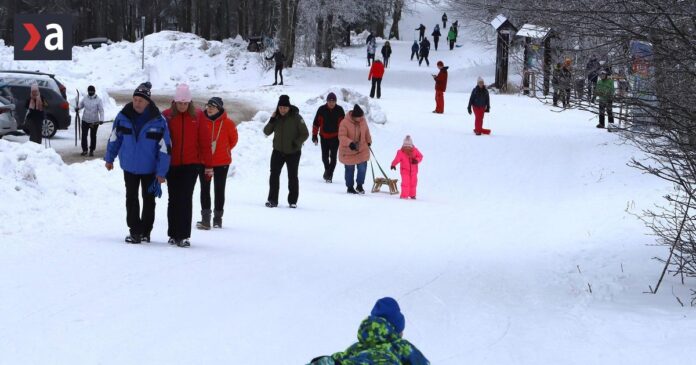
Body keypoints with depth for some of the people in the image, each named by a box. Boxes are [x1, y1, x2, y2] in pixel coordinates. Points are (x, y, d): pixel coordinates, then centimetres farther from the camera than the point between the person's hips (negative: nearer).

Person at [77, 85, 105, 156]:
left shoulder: (98, 100, -6)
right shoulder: (85, 99, 3)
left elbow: (101, 110, -9)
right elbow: (80, 104, 15)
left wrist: (101, 119, -21)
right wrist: (78, 108, -10)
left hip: (94, 121, -2)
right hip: (85, 120, 2)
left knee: (93, 136, 6)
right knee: (84, 135, -1)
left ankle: (92, 150, 18)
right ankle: (84, 150, 9)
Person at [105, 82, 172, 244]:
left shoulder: (158, 121, -15)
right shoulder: (123, 116, -8)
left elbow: (165, 148, -11)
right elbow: (114, 138, 7)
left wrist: (161, 172, -12)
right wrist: (109, 158, 13)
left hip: (149, 169, -2)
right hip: (129, 166, 2)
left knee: (148, 200, 9)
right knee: (131, 199, 4)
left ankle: (145, 231, 20)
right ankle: (135, 231, 10)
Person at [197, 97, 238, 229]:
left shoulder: (227, 123, -8)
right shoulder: (200, 120, -6)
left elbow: (234, 139, 7)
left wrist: (224, 150, 8)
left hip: (222, 161, -1)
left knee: (219, 189, 8)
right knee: (205, 189, -2)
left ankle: (218, 217, 17)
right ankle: (205, 218, -3)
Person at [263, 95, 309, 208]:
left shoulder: (296, 118, -11)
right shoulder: (276, 117, 0)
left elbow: (305, 134, -7)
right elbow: (267, 132, 1)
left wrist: (296, 143, -20)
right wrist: (271, 121, -14)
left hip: (293, 152, -3)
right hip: (278, 151, 3)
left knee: (292, 176, 6)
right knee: (274, 174, -3)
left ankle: (293, 201, 16)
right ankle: (272, 200, 4)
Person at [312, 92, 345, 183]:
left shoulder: (339, 110, -3)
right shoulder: (322, 110, -4)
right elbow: (316, 123, 1)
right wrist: (314, 135, -1)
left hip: (335, 137, -1)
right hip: (324, 137, 1)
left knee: (333, 157, -7)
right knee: (325, 156, 7)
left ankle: (329, 174, -1)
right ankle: (327, 169, 34)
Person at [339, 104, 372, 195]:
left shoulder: (363, 121, -4)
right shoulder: (345, 123, -22)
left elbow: (366, 131, 15)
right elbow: (342, 136, -25)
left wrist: (369, 141, 21)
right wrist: (350, 143, -38)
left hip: (362, 150, 4)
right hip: (348, 151, -4)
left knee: (362, 168, -6)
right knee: (350, 170, 9)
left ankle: (359, 186, 12)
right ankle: (350, 187, 25)